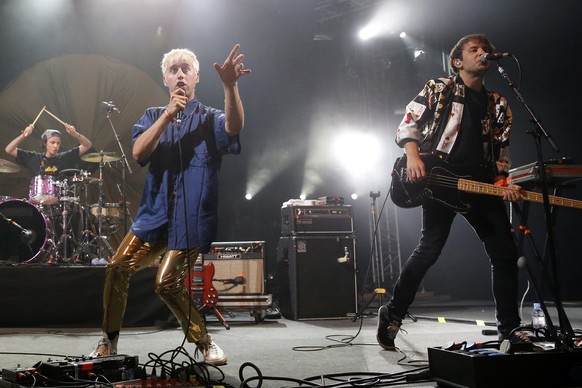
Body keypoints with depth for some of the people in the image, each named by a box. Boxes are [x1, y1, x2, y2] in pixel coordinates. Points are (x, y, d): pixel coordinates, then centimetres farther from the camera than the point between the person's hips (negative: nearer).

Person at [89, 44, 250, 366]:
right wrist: (168, 114, -14)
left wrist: (230, 86, -40)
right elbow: (139, 153, -6)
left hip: (191, 217, -4)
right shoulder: (153, 116, 13)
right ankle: (109, 340, 16)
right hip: (155, 212, 4)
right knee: (117, 268, -4)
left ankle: (204, 343, 7)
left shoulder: (209, 118, 3)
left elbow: (234, 127, -22)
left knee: (167, 283, -13)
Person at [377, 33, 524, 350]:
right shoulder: (439, 89, 9)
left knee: (505, 253, 3)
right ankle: (392, 314, 3)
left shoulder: (498, 105, 22)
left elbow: (501, 154, 21)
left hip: (481, 184, 6)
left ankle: (509, 329, 14)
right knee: (430, 249, -12)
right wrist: (412, 156, -14)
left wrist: (503, 183, 4)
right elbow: (408, 123, 4)